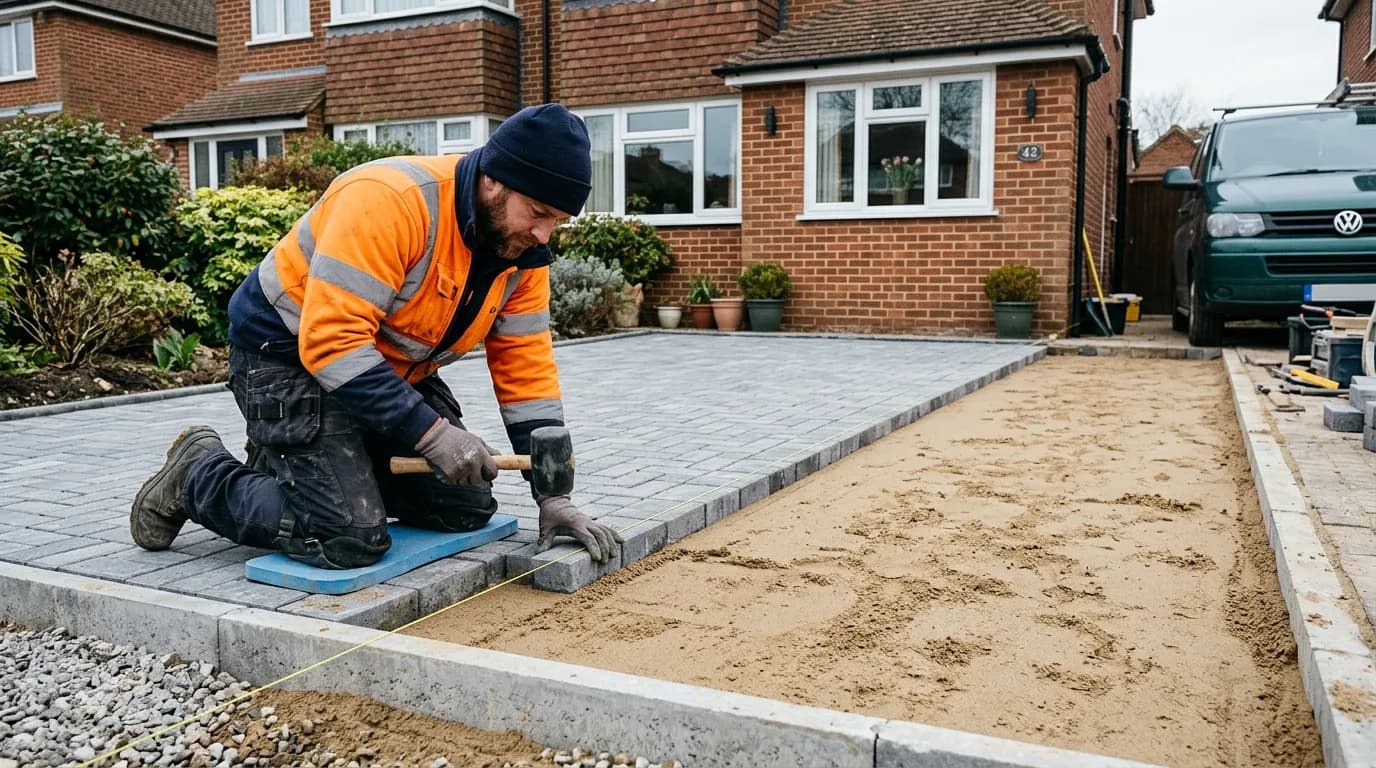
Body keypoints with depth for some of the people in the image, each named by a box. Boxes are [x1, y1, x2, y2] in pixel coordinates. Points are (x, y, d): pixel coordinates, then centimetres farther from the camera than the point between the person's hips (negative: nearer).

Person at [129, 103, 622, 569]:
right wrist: (431, 431, -35)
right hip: (289, 354, -8)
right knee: (351, 540, -20)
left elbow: (525, 367, -4)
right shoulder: (389, 200, -30)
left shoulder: (522, 250, -7)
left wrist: (553, 495, -10)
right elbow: (333, 342, -34)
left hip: (392, 368, 8)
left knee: (467, 508, 4)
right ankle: (197, 475, 5)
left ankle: (287, 464, 19)